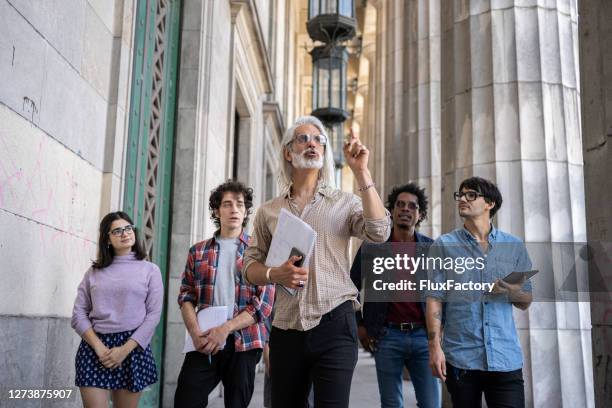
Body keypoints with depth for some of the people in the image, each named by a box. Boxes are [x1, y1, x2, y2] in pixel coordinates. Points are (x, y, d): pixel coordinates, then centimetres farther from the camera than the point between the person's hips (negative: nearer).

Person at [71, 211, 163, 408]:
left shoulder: (150, 270, 6)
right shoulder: (94, 271, 11)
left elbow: (153, 315, -1)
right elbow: (78, 313, 5)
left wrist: (125, 349, -12)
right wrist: (99, 347, -10)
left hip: (133, 347, -1)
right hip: (94, 348, 1)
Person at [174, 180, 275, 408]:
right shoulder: (198, 251, 12)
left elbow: (264, 303, -4)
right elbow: (186, 296, 8)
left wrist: (225, 330, -13)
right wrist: (195, 332, -10)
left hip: (243, 343, -1)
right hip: (204, 343, 2)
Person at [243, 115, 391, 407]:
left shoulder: (344, 203, 4)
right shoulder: (269, 211, 11)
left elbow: (379, 233, -14)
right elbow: (250, 266, 11)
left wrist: (360, 172, -17)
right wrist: (274, 274, -12)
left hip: (334, 322, -2)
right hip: (286, 328, 3)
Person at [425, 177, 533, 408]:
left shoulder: (514, 246, 9)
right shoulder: (444, 245, 5)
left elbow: (526, 302, 12)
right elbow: (435, 298, -1)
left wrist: (510, 290, -10)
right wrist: (434, 346, -10)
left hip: (505, 357, 1)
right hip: (460, 358, -1)